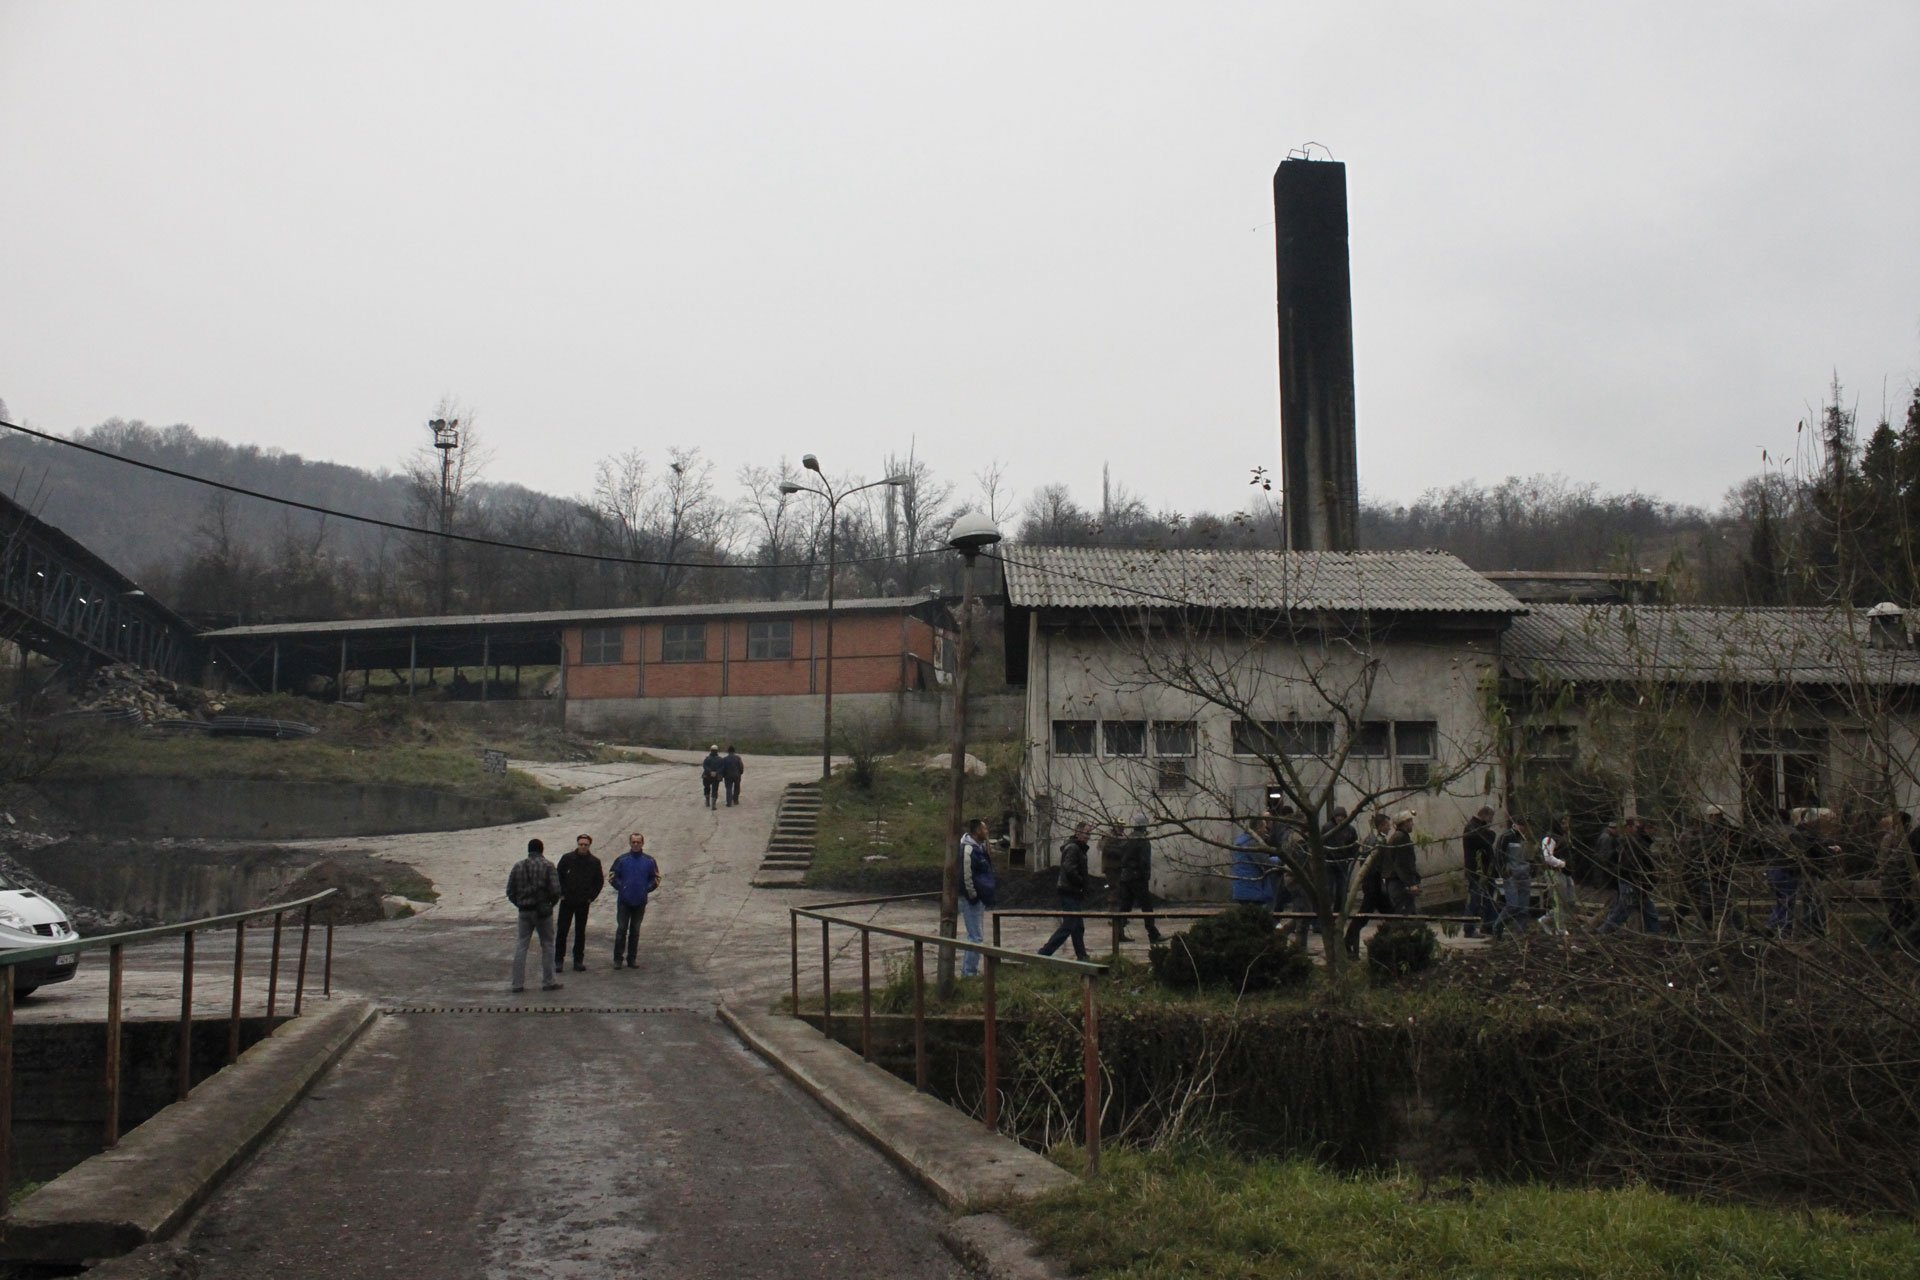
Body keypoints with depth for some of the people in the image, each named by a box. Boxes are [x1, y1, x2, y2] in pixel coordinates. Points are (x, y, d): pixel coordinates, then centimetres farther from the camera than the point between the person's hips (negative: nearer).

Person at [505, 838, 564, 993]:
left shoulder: (518, 866, 4)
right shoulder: (548, 866, -7)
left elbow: (510, 891, 5)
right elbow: (555, 890, -14)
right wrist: (551, 903, 5)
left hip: (524, 911, 3)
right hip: (543, 911, -3)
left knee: (520, 947, 9)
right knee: (547, 946, 7)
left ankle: (517, 983, 7)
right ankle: (547, 982, 9)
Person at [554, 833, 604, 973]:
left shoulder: (594, 862, 1)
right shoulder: (567, 858, -3)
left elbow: (599, 881, 10)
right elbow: (558, 877, 4)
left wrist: (591, 897, 2)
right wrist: (561, 894, -2)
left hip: (583, 903, 1)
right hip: (567, 902, -1)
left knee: (580, 932, 6)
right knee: (562, 931, -2)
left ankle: (578, 960, 13)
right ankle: (558, 960, 6)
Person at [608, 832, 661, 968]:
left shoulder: (649, 861, 4)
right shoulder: (621, 859, 0)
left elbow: (656, 879, 11)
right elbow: (612, 876, 6)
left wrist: (646, 889, -1)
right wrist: (621, 888, -3)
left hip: (640, 902, 2)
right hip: (624, 901, -2)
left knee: (635, 930, 8)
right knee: (621, 929, -4)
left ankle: (631, 958, 14)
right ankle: (618, 958, 2)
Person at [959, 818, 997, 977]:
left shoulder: (980, 846, 10)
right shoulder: (968, 849, -20)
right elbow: (966, 876, -24)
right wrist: (973, 896, -18)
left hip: (979, 898, 10)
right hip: (972, 900, -10)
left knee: (975, 936, 16)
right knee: (976, 937, -8)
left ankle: (968, 970, 23)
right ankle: (969, 973, -3)